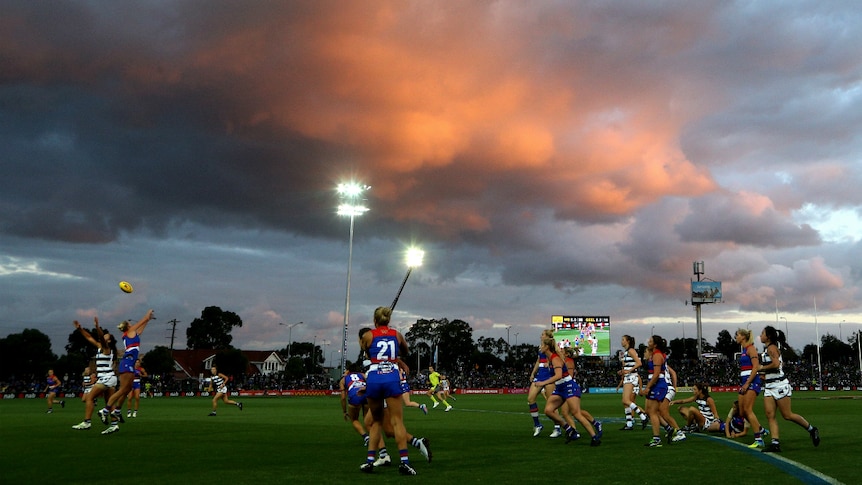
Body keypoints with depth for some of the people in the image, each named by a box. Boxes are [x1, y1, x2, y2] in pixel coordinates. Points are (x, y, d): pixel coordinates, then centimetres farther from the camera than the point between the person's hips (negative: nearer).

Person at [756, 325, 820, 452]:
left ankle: (811, 429, 18)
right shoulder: (768, 349, 16)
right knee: (770, 415, -2)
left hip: (779, 385, -9)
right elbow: (781, 363, 28)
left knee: (787, 415, -2)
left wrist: (762, 367, -15)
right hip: (769, 386, 9)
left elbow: (776, 364, -29)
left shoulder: (771, 348, -13)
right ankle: (775, 443, -6)